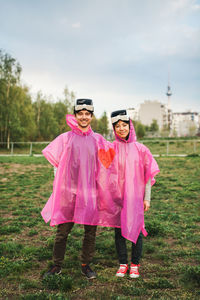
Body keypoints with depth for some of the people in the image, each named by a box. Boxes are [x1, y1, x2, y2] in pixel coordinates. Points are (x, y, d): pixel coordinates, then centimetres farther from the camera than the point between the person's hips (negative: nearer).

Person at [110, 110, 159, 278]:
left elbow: (148, 175, 3)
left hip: (135, 196, 0)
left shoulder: (140, 149, 0)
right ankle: (123, 264, 22)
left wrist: (147, 198, 0)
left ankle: (135, 264, 19)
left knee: (136, 229, 2)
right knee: (119, 229, 7)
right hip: (117, 196, 1)